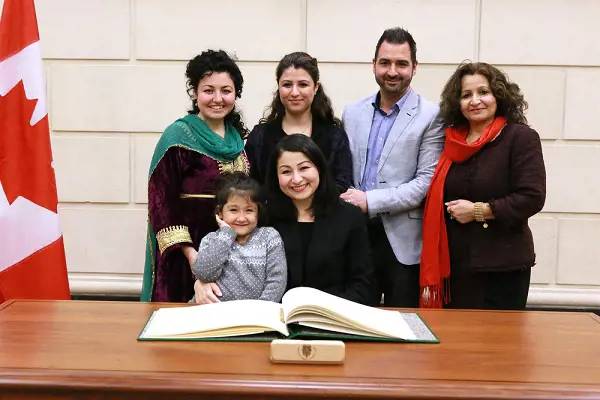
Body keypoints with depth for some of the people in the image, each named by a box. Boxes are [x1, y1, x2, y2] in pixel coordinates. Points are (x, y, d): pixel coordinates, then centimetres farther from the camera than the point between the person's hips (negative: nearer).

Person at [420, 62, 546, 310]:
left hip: (503, 268, -5)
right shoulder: (453, 141, 9)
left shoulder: (521, 137, -6)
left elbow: (532, 198, -15)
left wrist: (478, 211, -14)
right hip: (456, 265, 5)